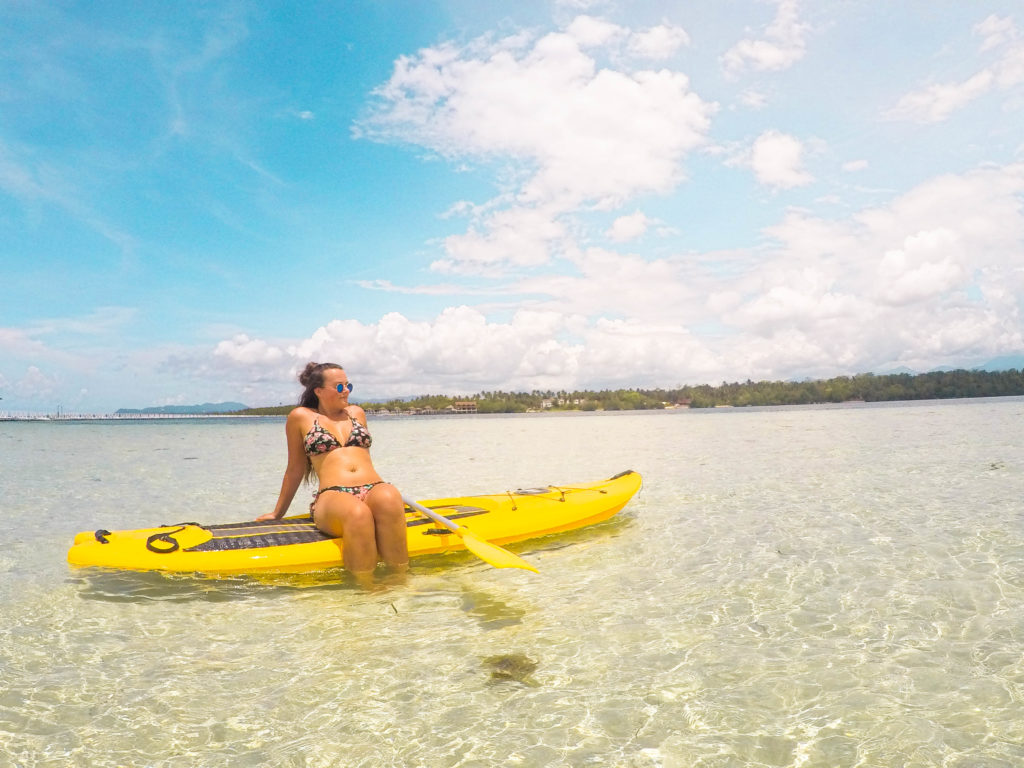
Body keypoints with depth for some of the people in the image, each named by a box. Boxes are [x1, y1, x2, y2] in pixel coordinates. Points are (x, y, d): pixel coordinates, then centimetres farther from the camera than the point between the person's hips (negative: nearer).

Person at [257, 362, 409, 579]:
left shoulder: (357, 412, 24)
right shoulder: (301, 417, 14)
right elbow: (295, 469, 20)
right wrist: (277, 513, 25)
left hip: (374, 488, 3)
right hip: (332, 497, -3)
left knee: (388, 498, -37)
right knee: (358, 513, -41)